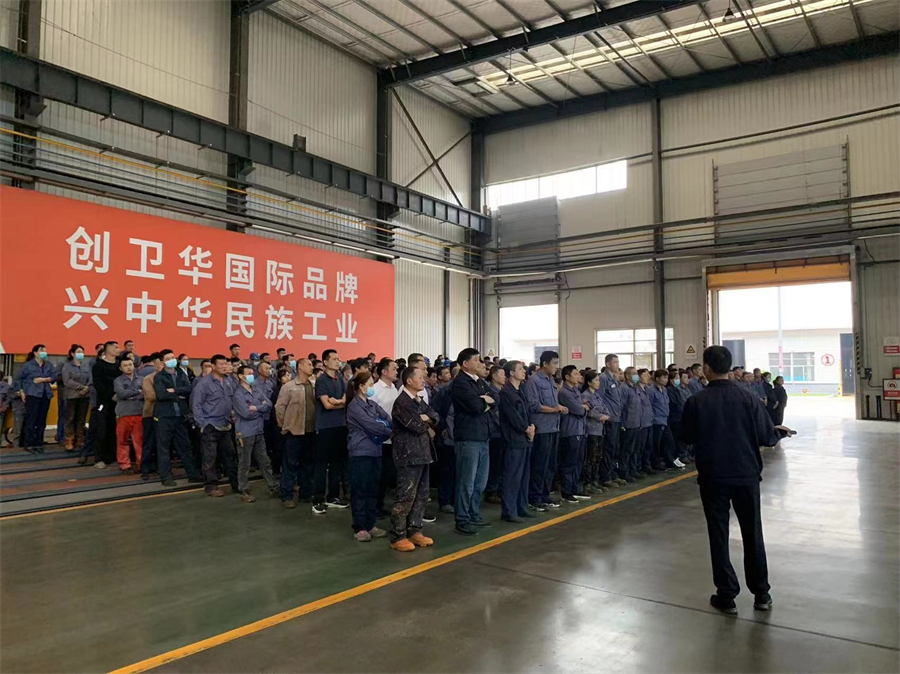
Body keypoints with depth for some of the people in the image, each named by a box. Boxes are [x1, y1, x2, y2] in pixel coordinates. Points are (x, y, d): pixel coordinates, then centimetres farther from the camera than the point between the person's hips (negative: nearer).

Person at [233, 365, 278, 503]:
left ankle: (273, 488, 21)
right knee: (244, 464, 4)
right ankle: (244, 492, 14)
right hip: (245, 433, -6)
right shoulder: (237, 394, -10)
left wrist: (256, 408, -15)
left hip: (259, 432, 6)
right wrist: (262, 409, -6)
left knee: (265, 462, 13)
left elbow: (269, 405, -1)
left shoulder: (258, 390, 9)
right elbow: (246, 414, -20)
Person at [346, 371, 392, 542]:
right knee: (360, 490, 0)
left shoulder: (372, 404, 12)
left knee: (373, 489, 11)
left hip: (375, 451, 7)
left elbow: (387, 419, 3)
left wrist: (393, 429, -18)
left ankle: (370, 525, 20)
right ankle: (359, 528, 7)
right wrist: (391, 432, -11)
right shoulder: (354, 406, -10)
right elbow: (371, 425, -17)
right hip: (361, 453, -7)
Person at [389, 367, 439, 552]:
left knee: (421, 495, 13)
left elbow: (435, 419, 9)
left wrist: (425, 419, -10)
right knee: (405, 497, -5)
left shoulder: (419, 401, 16)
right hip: (409, 455, -9)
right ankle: (397, 537, 3)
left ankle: (414, 531, 22)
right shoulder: (401, 402, -14)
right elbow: (417, 426, -21)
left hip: (422, 454, 9)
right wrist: (426, 422, -1)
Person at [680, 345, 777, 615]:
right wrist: (778, 433, 17)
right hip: (747, 474, 2)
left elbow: (687, 438, 1)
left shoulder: (696, 401, -10)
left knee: (719, 534, 9)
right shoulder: (747, 397, -9)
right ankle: (761, 593, 25)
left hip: (712, 476, -1)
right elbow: (768, 436, -6)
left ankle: (726, 595, 13)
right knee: (753, 532, 15)